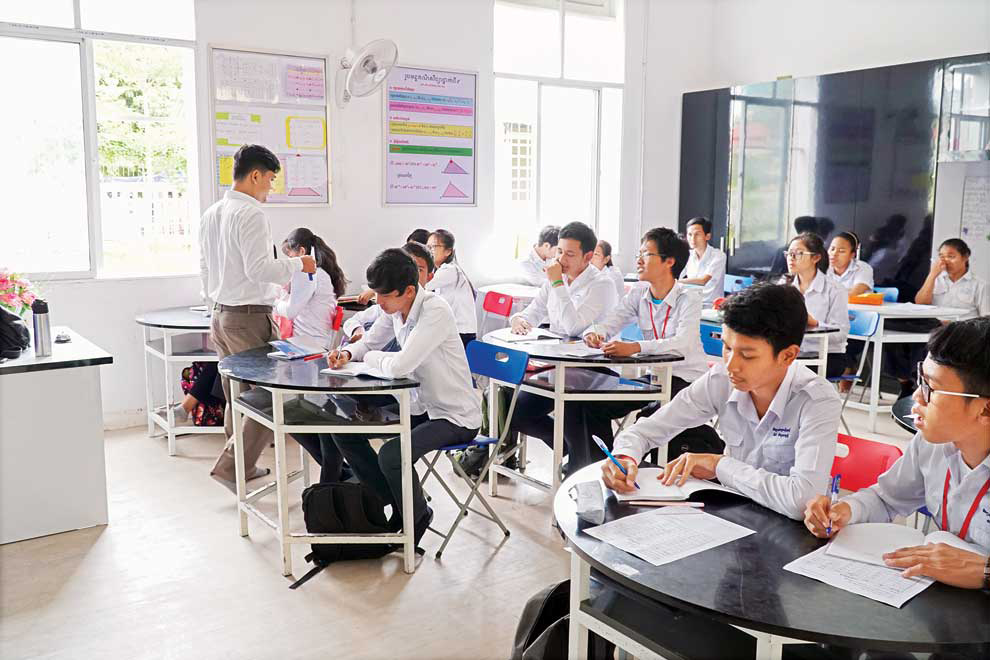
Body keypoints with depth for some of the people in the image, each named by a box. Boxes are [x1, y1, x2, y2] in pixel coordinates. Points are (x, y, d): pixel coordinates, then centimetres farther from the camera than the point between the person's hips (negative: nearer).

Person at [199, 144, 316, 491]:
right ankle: (230, 466, -4)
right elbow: (259, 268, -20)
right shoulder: (250, 214, -14)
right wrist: (298, 264, -7)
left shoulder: (211, 215, 14)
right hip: (250, 318, -9)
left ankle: (242, 467, 23)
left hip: (221, 315, 10)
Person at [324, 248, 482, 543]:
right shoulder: (395, 307, -2)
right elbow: (369, 342, 15)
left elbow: (399, 367, -35)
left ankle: (416, 517, 3)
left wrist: (370, 358, -14)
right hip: (420, 405, 9)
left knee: (391, 455, -30)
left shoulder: (435, 311, -26)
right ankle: (395, 503, 17)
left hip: (455, 416, -9)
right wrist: (348, 353, -8)